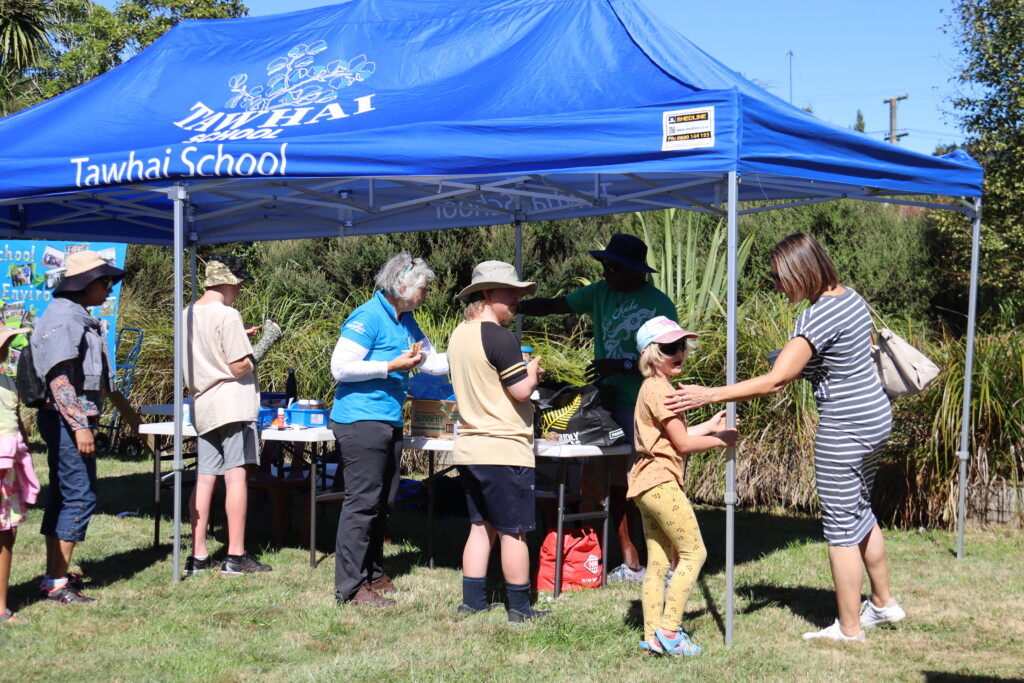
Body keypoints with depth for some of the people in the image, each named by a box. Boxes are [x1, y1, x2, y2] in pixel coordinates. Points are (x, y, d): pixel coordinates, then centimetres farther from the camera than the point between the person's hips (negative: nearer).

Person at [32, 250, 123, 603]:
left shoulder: (79, 317, 17)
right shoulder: (62, 317, -14)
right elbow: (58, 377, -21)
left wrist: (87, 420, 22)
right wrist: (79, 425, -24)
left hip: (76, 417, 11)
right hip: (67, 418, -11)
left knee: (62, 496, 13)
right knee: (80, 497, -10)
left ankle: (54, 576, 20)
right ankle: (56, 583, -8)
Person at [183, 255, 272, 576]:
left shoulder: (188, 315, 12)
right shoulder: (227, 315, -13)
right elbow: (239, 367, -17)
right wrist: (256, 352, 2)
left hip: (202, 405, 8)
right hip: (232, 404, -8)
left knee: (204, 478, 8)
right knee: (237, 476, -5)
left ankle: (198, 555, 11)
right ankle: (236, 556, -4)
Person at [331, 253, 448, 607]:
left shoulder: (406, 322, 16)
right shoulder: (368, 318, -12)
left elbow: (432, 361, 24)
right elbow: (340, 367, -17)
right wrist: (391, 367, -16)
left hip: (389, 422, 10)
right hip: (361, 420, -10)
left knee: (384, 501, 14)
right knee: (363, 501, -9)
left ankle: (372, 573, 25)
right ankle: (351, 586, -5)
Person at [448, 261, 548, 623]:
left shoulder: (459, 335, 11)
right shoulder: (499, 337, -17)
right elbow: (521, 390, -18)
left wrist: (523, 370, 17)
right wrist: (532, 373, 2)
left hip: (469, 448, 8)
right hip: (504, 450, -8)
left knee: (481, 526, 15)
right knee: (513, 531, 1)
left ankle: (473, 600, 17)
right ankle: (520, 607, 8)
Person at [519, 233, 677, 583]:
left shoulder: (659, 304, -8)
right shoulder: (601, 293, 10)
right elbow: (554, 305, 8)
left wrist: (622, 364, -20)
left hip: (645, 409, -6)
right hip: (609, 406, 7)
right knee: (614, 485, 10)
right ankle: (630, 565, 19)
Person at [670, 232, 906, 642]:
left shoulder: (817, 318, -23)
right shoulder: (850, 297, 5)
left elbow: (773, 382, -28)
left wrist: (708, 395, -28)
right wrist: (803, 368, 15)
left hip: (845, 429, -10)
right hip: (875, 414, 10)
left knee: (841, 524, 2)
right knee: (860, 512, 23)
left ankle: (849, 628, 12)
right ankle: (883, 602, 37)